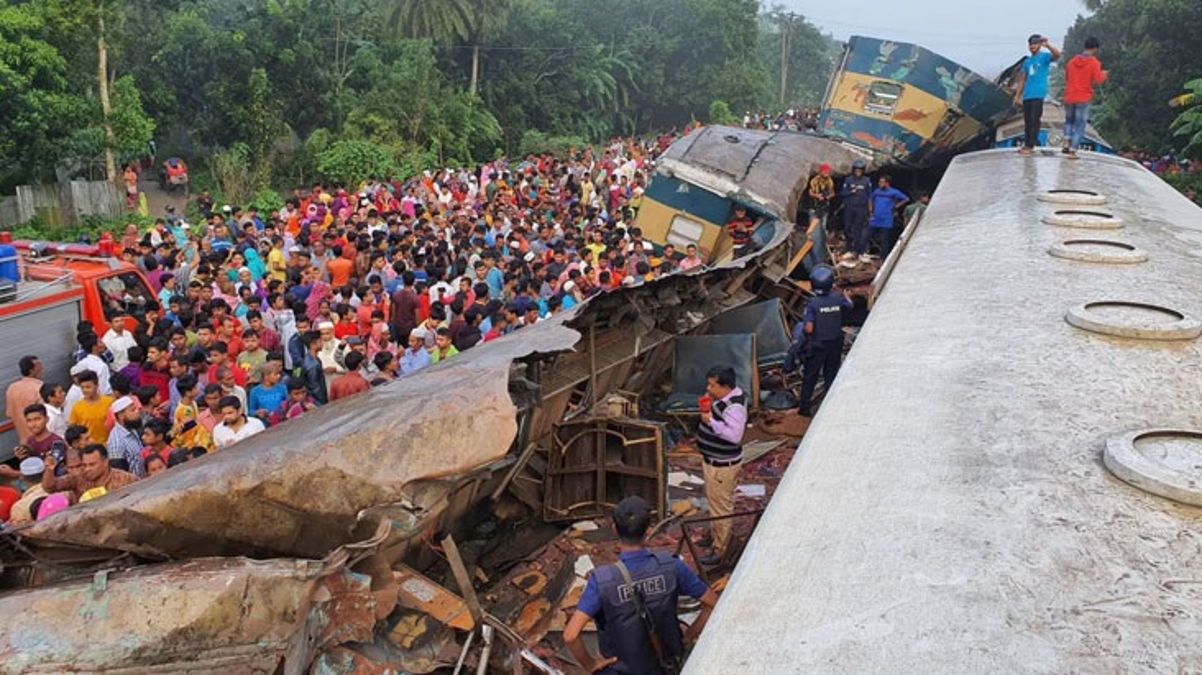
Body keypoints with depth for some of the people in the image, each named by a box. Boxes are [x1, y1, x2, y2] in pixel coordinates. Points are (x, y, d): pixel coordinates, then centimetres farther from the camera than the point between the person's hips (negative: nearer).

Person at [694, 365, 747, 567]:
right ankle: (718, 534, 44)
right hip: (712, 460, 10)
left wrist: (711, 421, -34)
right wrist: (708, 407, -2)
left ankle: (719, 550, 11)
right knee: (715, 501, 26)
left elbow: (735, 435, -36)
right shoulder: (723, 397, 1)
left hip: (722, 464, -10)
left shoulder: (734, 407, -28)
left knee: (720, 506, 0)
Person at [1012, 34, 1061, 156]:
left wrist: (1047, 45, -40)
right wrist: (1017, 96, 17)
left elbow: (1057, 55, -23)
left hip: (1038, 94, -7)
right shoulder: (1027, 61, 19)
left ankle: (1030, 146, -8)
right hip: (1027, 95, 7)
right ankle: (1027, 145, 15)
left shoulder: (1045, 56, 0)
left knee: (1035, 120, -8)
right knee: (1027, 121, 9)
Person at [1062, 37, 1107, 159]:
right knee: (1080, 125, 3)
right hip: (1084, 99, -4)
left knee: (1069, 120, 24)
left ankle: (1066, 144, 10)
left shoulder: (1072, 61, 7)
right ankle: (1072, 151, -3)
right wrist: (1103, 75, 4)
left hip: (1069, 97, 4)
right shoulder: (1094, 63, -8)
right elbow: (1097, 81, -15)